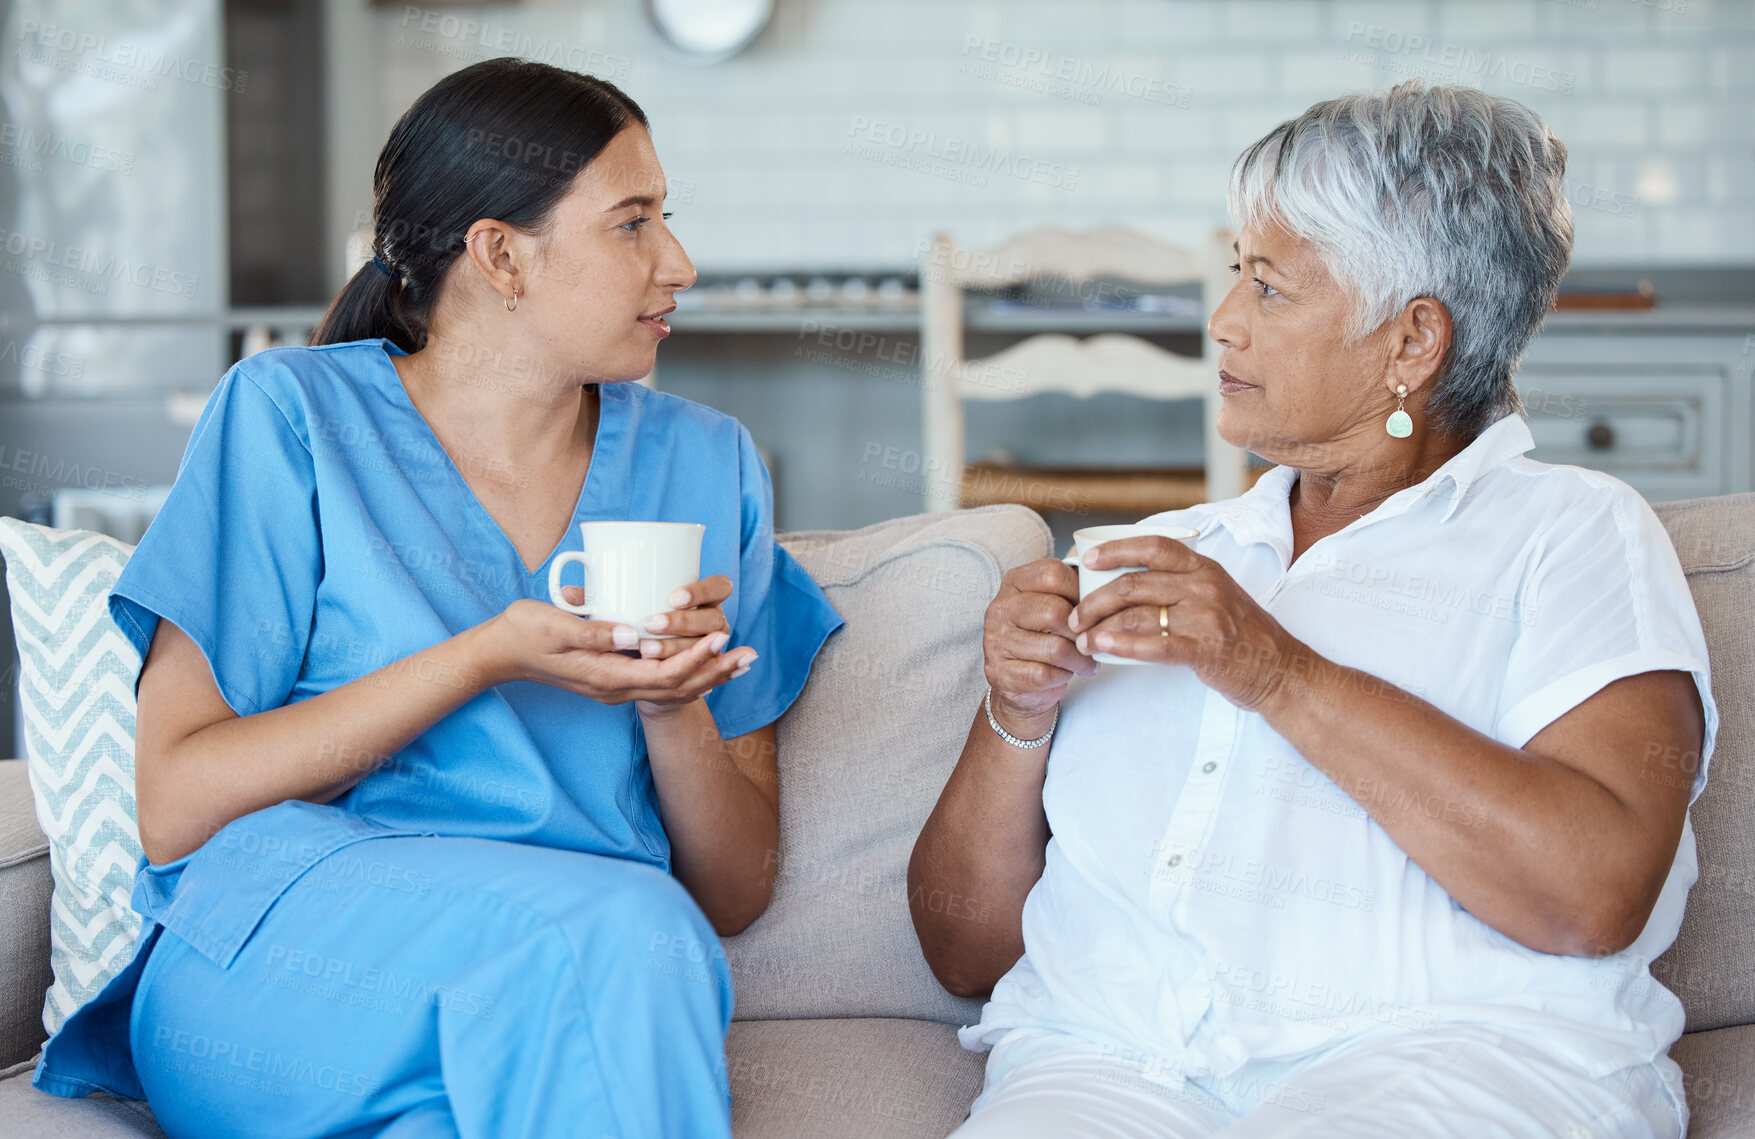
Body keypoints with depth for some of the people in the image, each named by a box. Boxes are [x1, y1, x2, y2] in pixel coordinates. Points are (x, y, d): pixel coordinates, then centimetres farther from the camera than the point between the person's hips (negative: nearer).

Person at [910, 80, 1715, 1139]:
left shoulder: (1570, 529, 9)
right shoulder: (1158, 556, 22)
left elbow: (1597, 893, -11)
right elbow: (968, 952, 18)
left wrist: (1285, 677, -11)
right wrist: (1016, 717, 0)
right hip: (1111, 1053, 2)